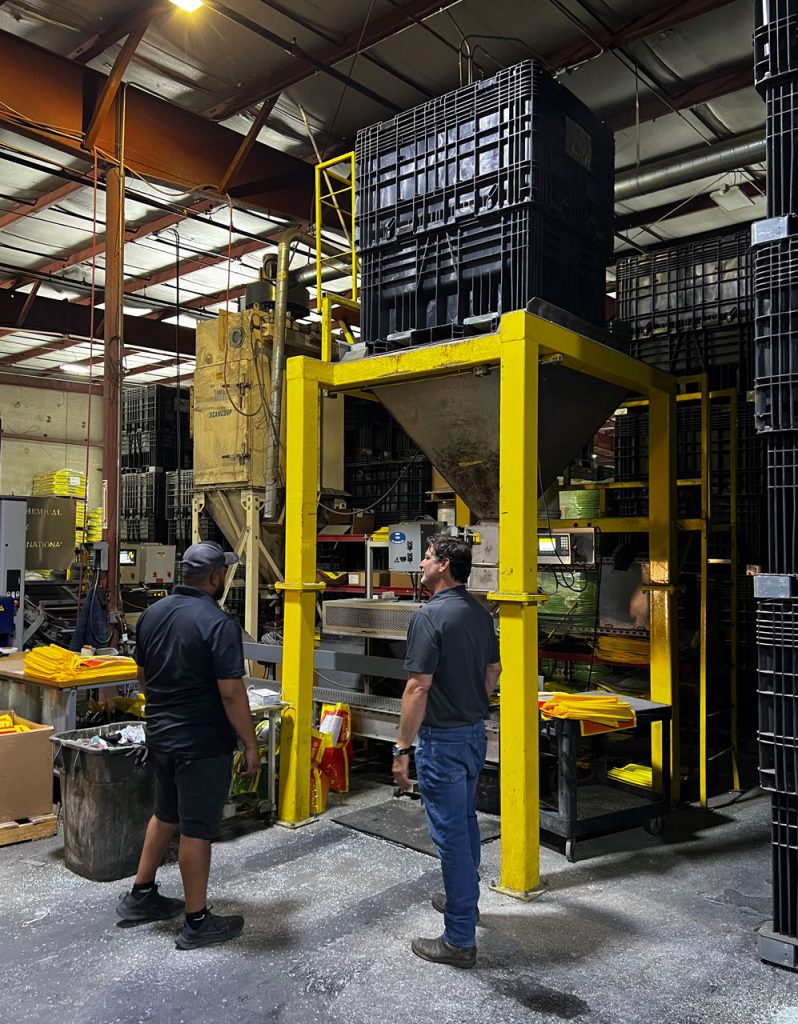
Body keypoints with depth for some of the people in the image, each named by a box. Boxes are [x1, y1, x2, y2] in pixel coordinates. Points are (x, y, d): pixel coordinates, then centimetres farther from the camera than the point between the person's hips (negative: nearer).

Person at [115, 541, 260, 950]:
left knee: (165, 814, 25)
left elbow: (143, 675, 13)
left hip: (159, 734, 8)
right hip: (201, 743, -8)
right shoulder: (217, 623, -22)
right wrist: (250, 745, -13)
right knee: (197, 829, 4)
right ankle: (197, 922, 17)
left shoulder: (152, 614, 3)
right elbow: (231, 692, -22)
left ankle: (141, 895, 37)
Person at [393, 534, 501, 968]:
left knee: (450, 831, 1)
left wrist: (402, 748, -18)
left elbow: (418, 687, -23)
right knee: (465, 819, 24)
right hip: (475, 733, 9)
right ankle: (465, 897, 44)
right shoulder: (479, 611, 5)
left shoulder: (430, 616, -21)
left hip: (442, 738, -9)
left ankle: (460, 939, 12)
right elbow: (493, 670, 15)